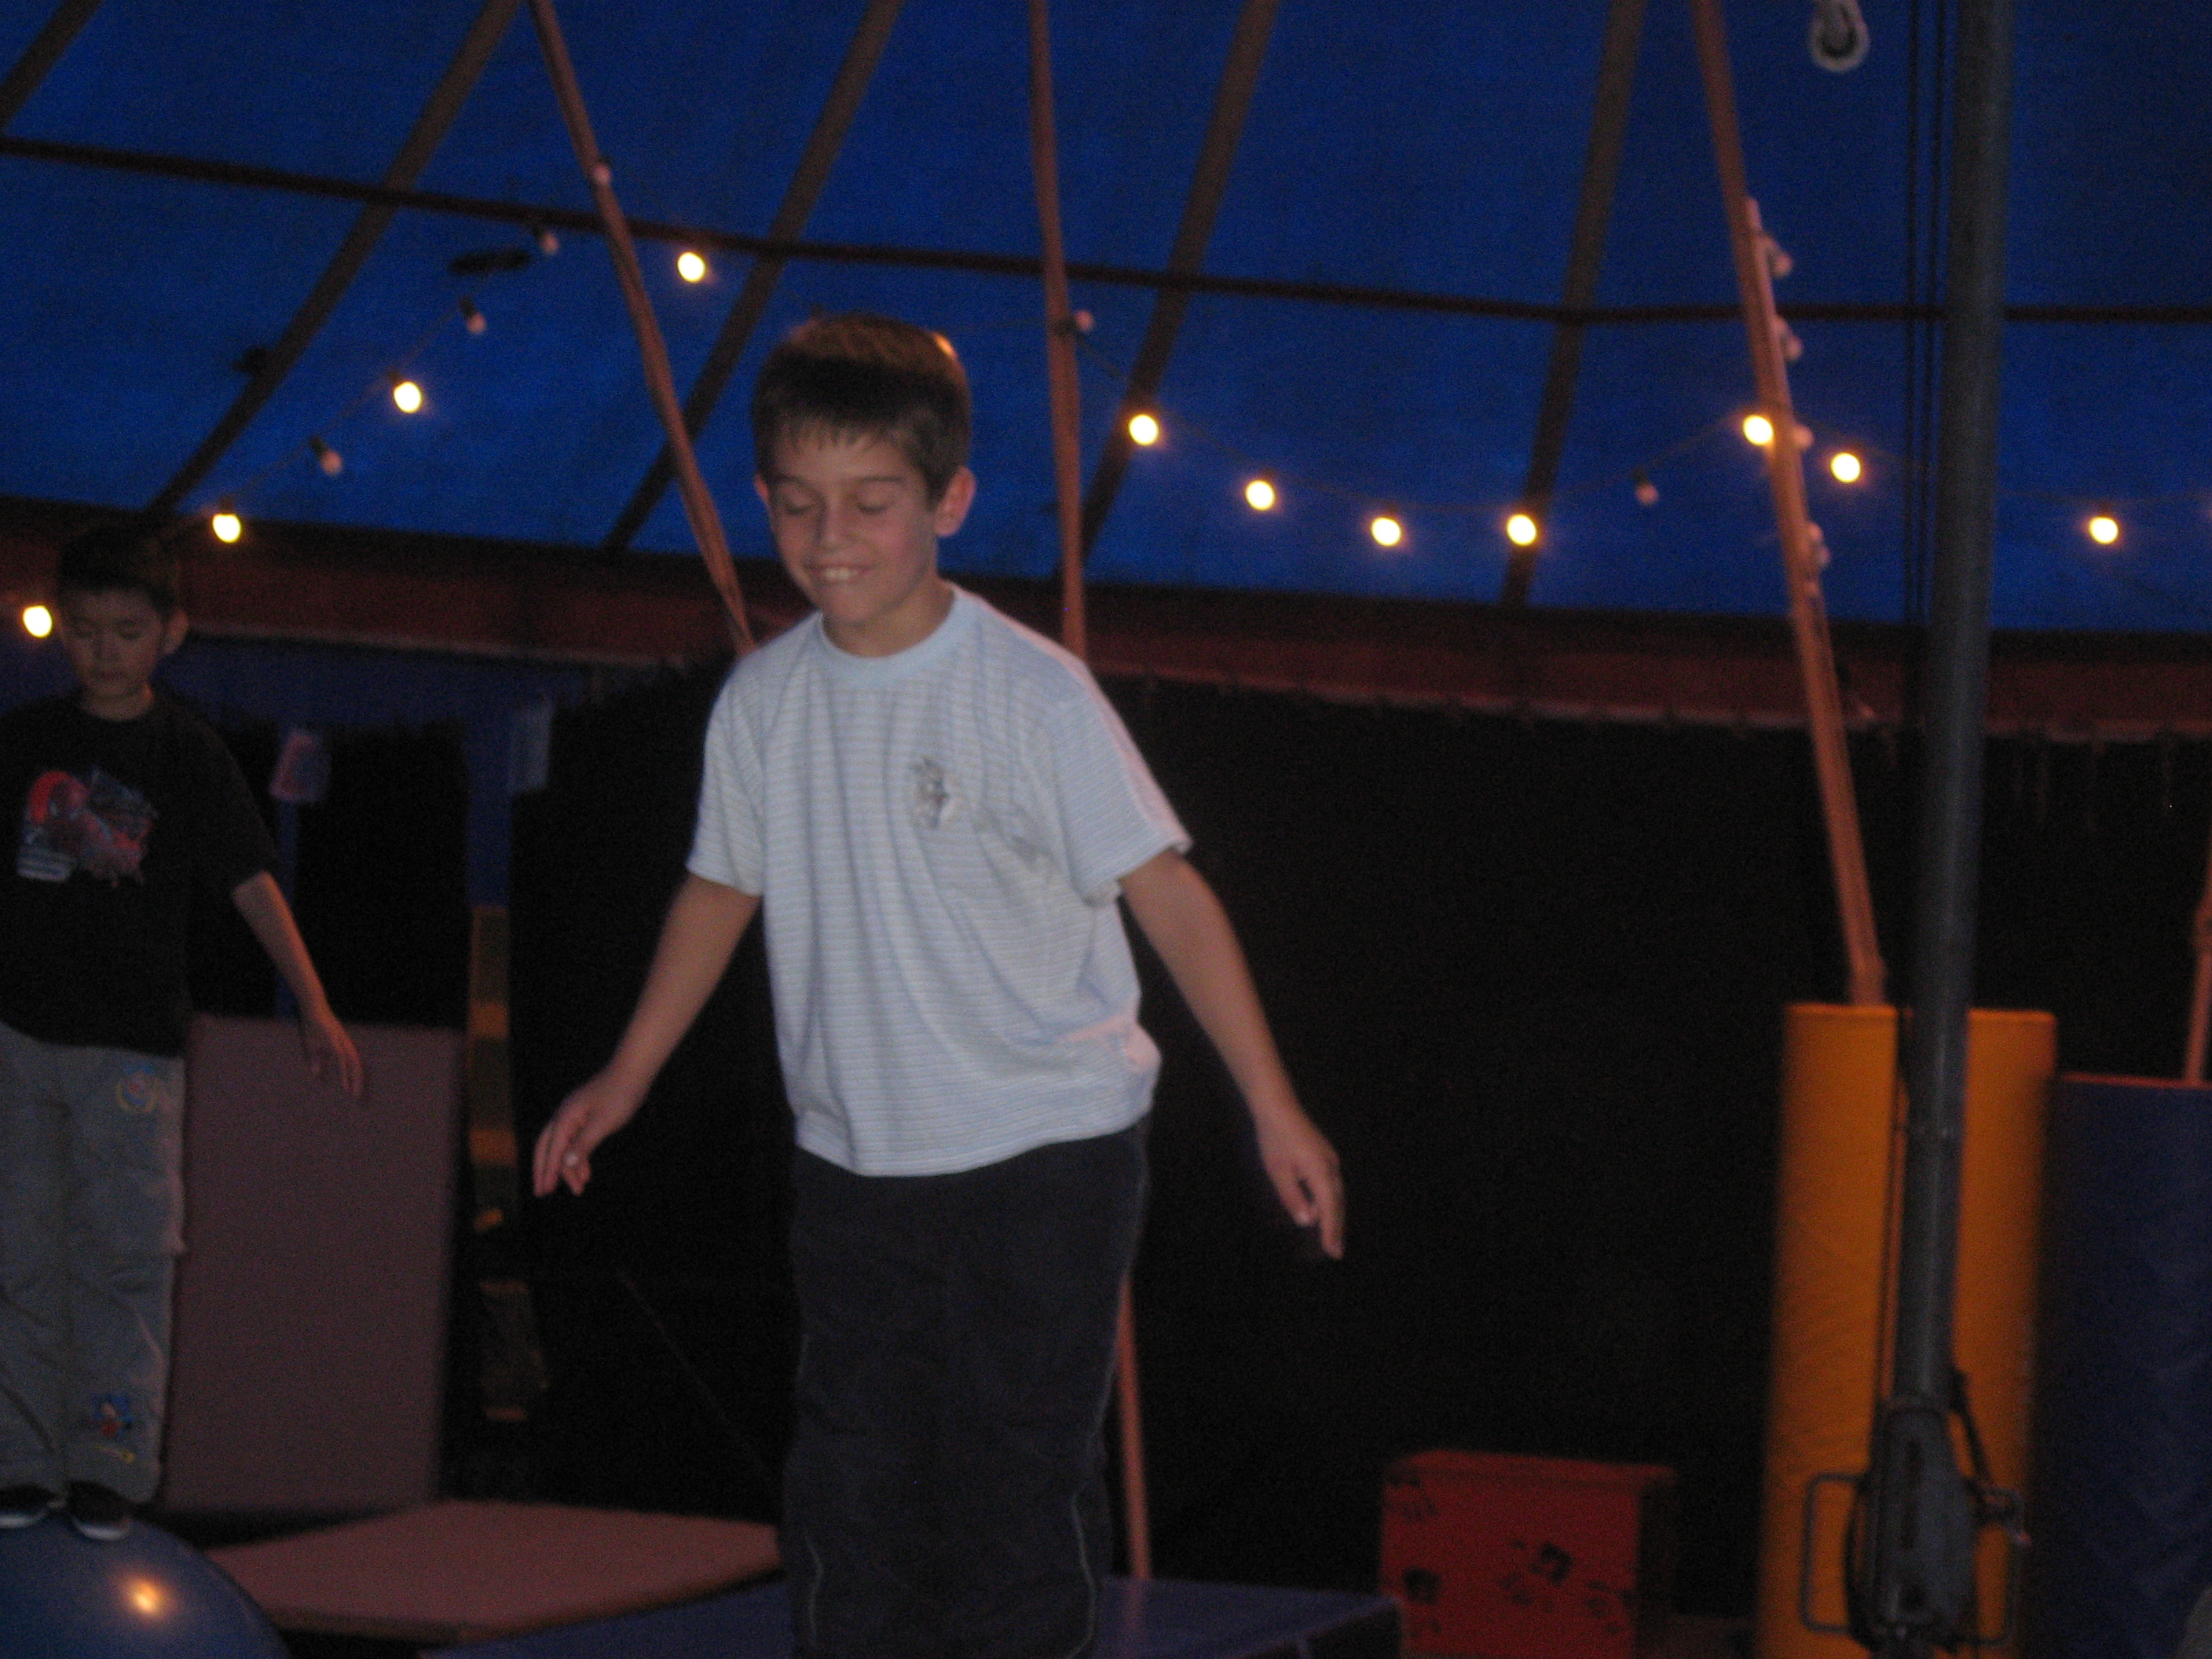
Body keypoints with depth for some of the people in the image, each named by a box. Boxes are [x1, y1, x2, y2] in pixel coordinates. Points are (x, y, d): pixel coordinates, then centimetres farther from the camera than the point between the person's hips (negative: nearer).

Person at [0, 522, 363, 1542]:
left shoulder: (186, 753, 0)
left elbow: (251, 883, -4)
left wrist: (314, 1007, -13)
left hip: (131, 1045, -2)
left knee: (124, 1255, -5)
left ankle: (110, 1465, 1)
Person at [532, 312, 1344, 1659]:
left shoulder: (1032, 695, -13)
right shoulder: (764, 700, 1)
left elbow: (1166, 890, -12)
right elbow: (726, 888, 16)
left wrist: (1273, 1106, -15)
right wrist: (626, 1079, 21)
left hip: (1046, 1156, -5)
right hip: (853, 1163, 5)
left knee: (1017, 1484, -5)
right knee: (852, 1494, 7)